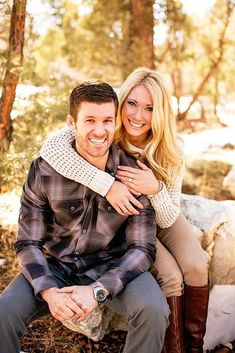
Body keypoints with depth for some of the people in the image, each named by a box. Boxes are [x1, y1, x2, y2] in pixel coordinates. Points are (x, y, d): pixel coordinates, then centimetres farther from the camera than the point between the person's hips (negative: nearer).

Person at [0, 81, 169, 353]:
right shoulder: (43, 170, -12)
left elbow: (142, 248, -12)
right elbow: (28, 242, -8)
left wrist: (97, 290, -26)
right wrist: (50, 292, -26)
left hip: (112, 265, 0)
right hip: (54, 265, 1)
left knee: (153, 310, -28)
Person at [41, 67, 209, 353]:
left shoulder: (171, 152, -19)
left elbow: (167, 220, -16)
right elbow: (51, 148, -44)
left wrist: (155, 189, -38)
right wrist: (108, 184, -47)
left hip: (161, 218, 3)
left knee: (195, 268, -21)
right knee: (170, 276, -22)